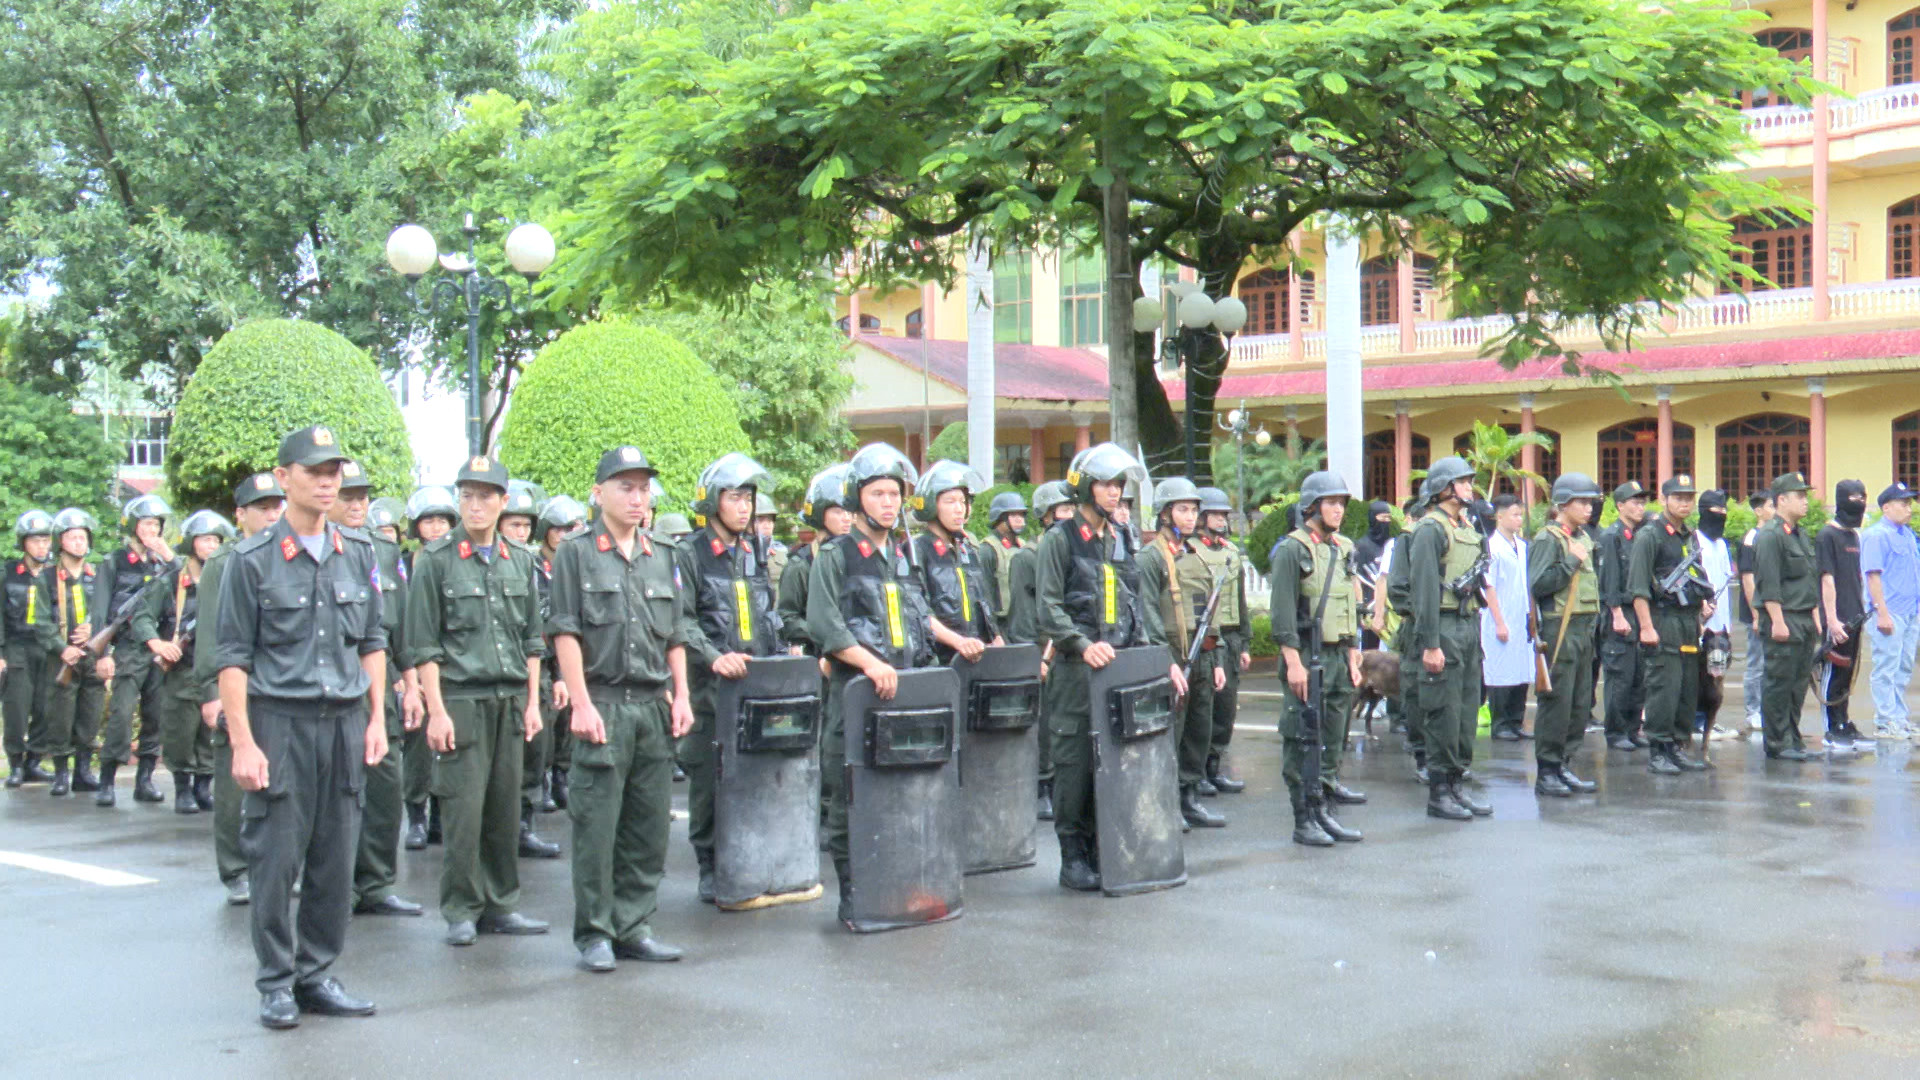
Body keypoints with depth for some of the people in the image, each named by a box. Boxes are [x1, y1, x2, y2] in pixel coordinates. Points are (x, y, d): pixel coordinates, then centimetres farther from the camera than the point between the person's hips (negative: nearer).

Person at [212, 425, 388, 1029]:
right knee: (275, 860, 0)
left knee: (336, 861, 6)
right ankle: (276, 984, 12)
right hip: (280, 722, -4)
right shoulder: (253, 560, -2)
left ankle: (317, 976, 18)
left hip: (345, 719, 4)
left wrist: (377, 718, 8)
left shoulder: (358, 553, 10)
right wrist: (242, 742, -9)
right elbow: (232, 657, -3)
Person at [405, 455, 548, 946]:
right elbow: (423, 644, -3)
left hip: (511, 700, 4)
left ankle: (500, 904, 16)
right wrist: (436, 710, -9)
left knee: (505, 808, 6)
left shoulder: (520, 560, 12)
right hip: (461, 701, -4)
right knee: (464, 809, -4)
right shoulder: (436, 559, -1)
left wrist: (532, 702, 10)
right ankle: (461, 911, 7)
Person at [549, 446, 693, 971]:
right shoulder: (576, 554, 1)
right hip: (603, 705, -5)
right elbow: (566, 635, -4)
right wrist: (582, 704, -11)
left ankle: (634, 927, 16)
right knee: (596, 825, -2)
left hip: (654, 707, 5)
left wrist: (681, 696, 9)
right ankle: (594, 933, 7)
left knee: (650, 824, 7)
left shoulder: (664, 557, 16)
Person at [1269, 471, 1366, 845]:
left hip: (1339, 656, 7)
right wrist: (1293, 662, -19)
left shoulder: (1344, 550, 16)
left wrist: (1353, 658, 17)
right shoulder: (1292, 550, -8)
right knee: (1303, 743, -4)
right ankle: (1304, 821, 0)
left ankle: (1323, 812, 17)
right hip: (1307, 657, -7)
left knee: (1332, 740, 10)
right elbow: (1283, 611, -14)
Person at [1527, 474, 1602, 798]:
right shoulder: (1547, 539, -10)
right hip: (1560, 629, -9)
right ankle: (1546, 772, 0)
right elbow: (1538, 584, -20)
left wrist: (1594, 619, 17)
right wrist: (1572, 561, -17)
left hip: (1584, 628, 9)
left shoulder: (1583, 538, 17)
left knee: (1579, 702, 10)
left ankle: (1564, 765, 17)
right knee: (1556, 701, -6)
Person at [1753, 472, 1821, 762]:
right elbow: (1769, 584, -17)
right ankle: (1777, 744, -2)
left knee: (1799, 683, 11)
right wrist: (1778, 621, -20)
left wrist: (1815, 618, 19)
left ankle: (1793, 740, 18)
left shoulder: (1802, 536, 19)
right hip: (1783, 619, -9)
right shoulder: (1770, 536, -11)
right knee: (1780, 683, -6)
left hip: (1806, 621, 9)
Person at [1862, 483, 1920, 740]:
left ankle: (1899, 719, 20)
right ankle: (1884, 723, 0)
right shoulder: (1876, 535, -10)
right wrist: (1882, 614, -21)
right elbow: (1873, 576, -16)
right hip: (1890, 613, -9)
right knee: (1886, 669, -5)